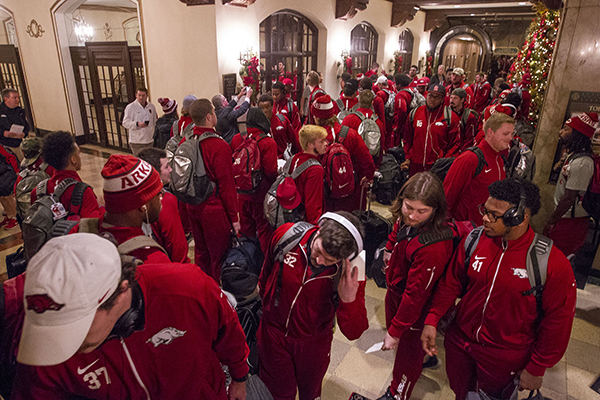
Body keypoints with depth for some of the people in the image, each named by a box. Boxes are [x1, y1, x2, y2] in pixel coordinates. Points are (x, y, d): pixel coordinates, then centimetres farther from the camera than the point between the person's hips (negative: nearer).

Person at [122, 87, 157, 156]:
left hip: (150, 141, 4)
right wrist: (137, 124, -22)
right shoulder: (130, 107, -4)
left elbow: (155, 122, 19)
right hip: (136, 142, -4)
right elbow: (125, 123, -7)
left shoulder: (151, 106, 10)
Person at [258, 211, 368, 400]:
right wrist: (265, 299, 15)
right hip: (274, 333, 0)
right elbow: (266, 274, -2)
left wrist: (349, 300, -44)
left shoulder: (350, 273, -28)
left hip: (314, 344, 0)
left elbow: (353, 333, -25)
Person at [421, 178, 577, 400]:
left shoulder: (554, 264, -21)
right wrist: (432, 321, -9)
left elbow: (558, 321, -11)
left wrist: (536, 369, -5)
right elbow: (451, 283, -1)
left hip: (504, 358, -3)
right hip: (459, 341, 3)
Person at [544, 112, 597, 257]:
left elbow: (569, 198, -23)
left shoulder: (582, 163, -26)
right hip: (566, 216, 9)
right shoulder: (572, 153, 5)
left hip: (571, 221, -9)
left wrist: (551, 221, -16)